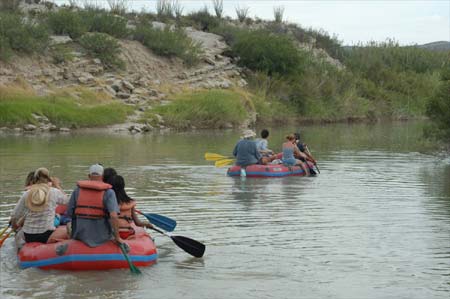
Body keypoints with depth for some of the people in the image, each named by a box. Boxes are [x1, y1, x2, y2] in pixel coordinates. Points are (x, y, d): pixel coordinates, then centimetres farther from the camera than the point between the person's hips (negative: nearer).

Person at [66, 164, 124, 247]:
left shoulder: (77, 190, 3)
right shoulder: (108, 192, -6)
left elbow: (69, 213, 4)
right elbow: (114, 216, -19)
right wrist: (117, 237, -12)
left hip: (80, 236, 3)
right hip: (102, 238, -3)